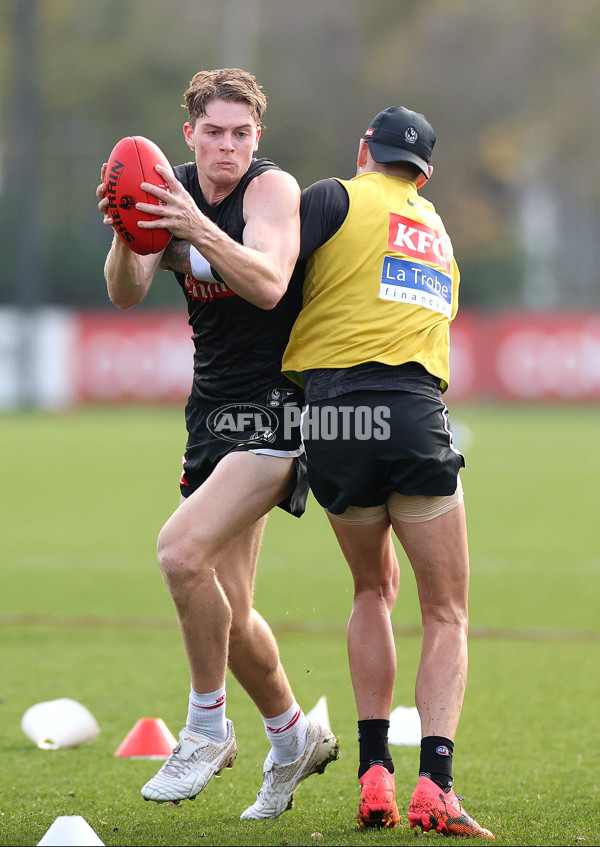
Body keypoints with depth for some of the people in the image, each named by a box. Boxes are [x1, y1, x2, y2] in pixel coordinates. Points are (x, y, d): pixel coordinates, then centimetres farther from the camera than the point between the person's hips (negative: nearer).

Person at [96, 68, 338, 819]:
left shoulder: (272, 189, -12)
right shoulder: (173, 191, 4)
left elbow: (268, 284, -29)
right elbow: (126, 295, -8)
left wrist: (198, 228, -42)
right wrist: (125, 236, -28)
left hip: (277, 408, -6)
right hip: (215, 410, 6)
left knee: (182, 550, -24)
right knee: (225, 609, 4)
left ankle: (207, 728, -7)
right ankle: (293, 739, 27)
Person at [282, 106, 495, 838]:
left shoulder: (338, 199, 7)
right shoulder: (439, 236, 26)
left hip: (330, 418, -1)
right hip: (414, 418, 1)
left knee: (374, 591, 21)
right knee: (447, 616, 7)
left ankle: (374, 772, 11)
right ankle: (434, 785, -12)